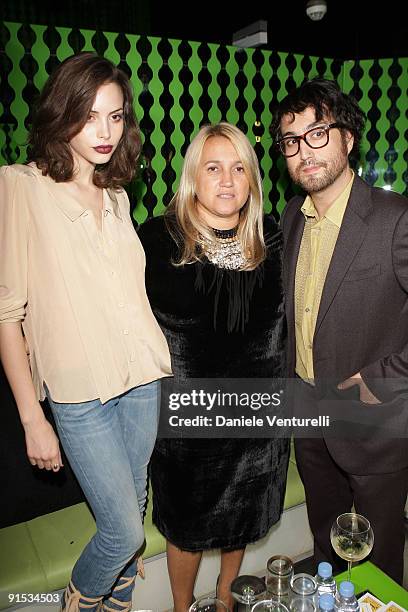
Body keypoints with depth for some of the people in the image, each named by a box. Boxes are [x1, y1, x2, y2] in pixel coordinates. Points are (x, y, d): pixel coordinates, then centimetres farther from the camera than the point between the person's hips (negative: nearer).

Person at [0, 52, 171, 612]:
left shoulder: (116, 196, 10)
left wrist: (166, 361, 9)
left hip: (144, 379, 6)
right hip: (81, 395, -5)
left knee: (133, 508, 18)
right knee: (125, 531, 3)